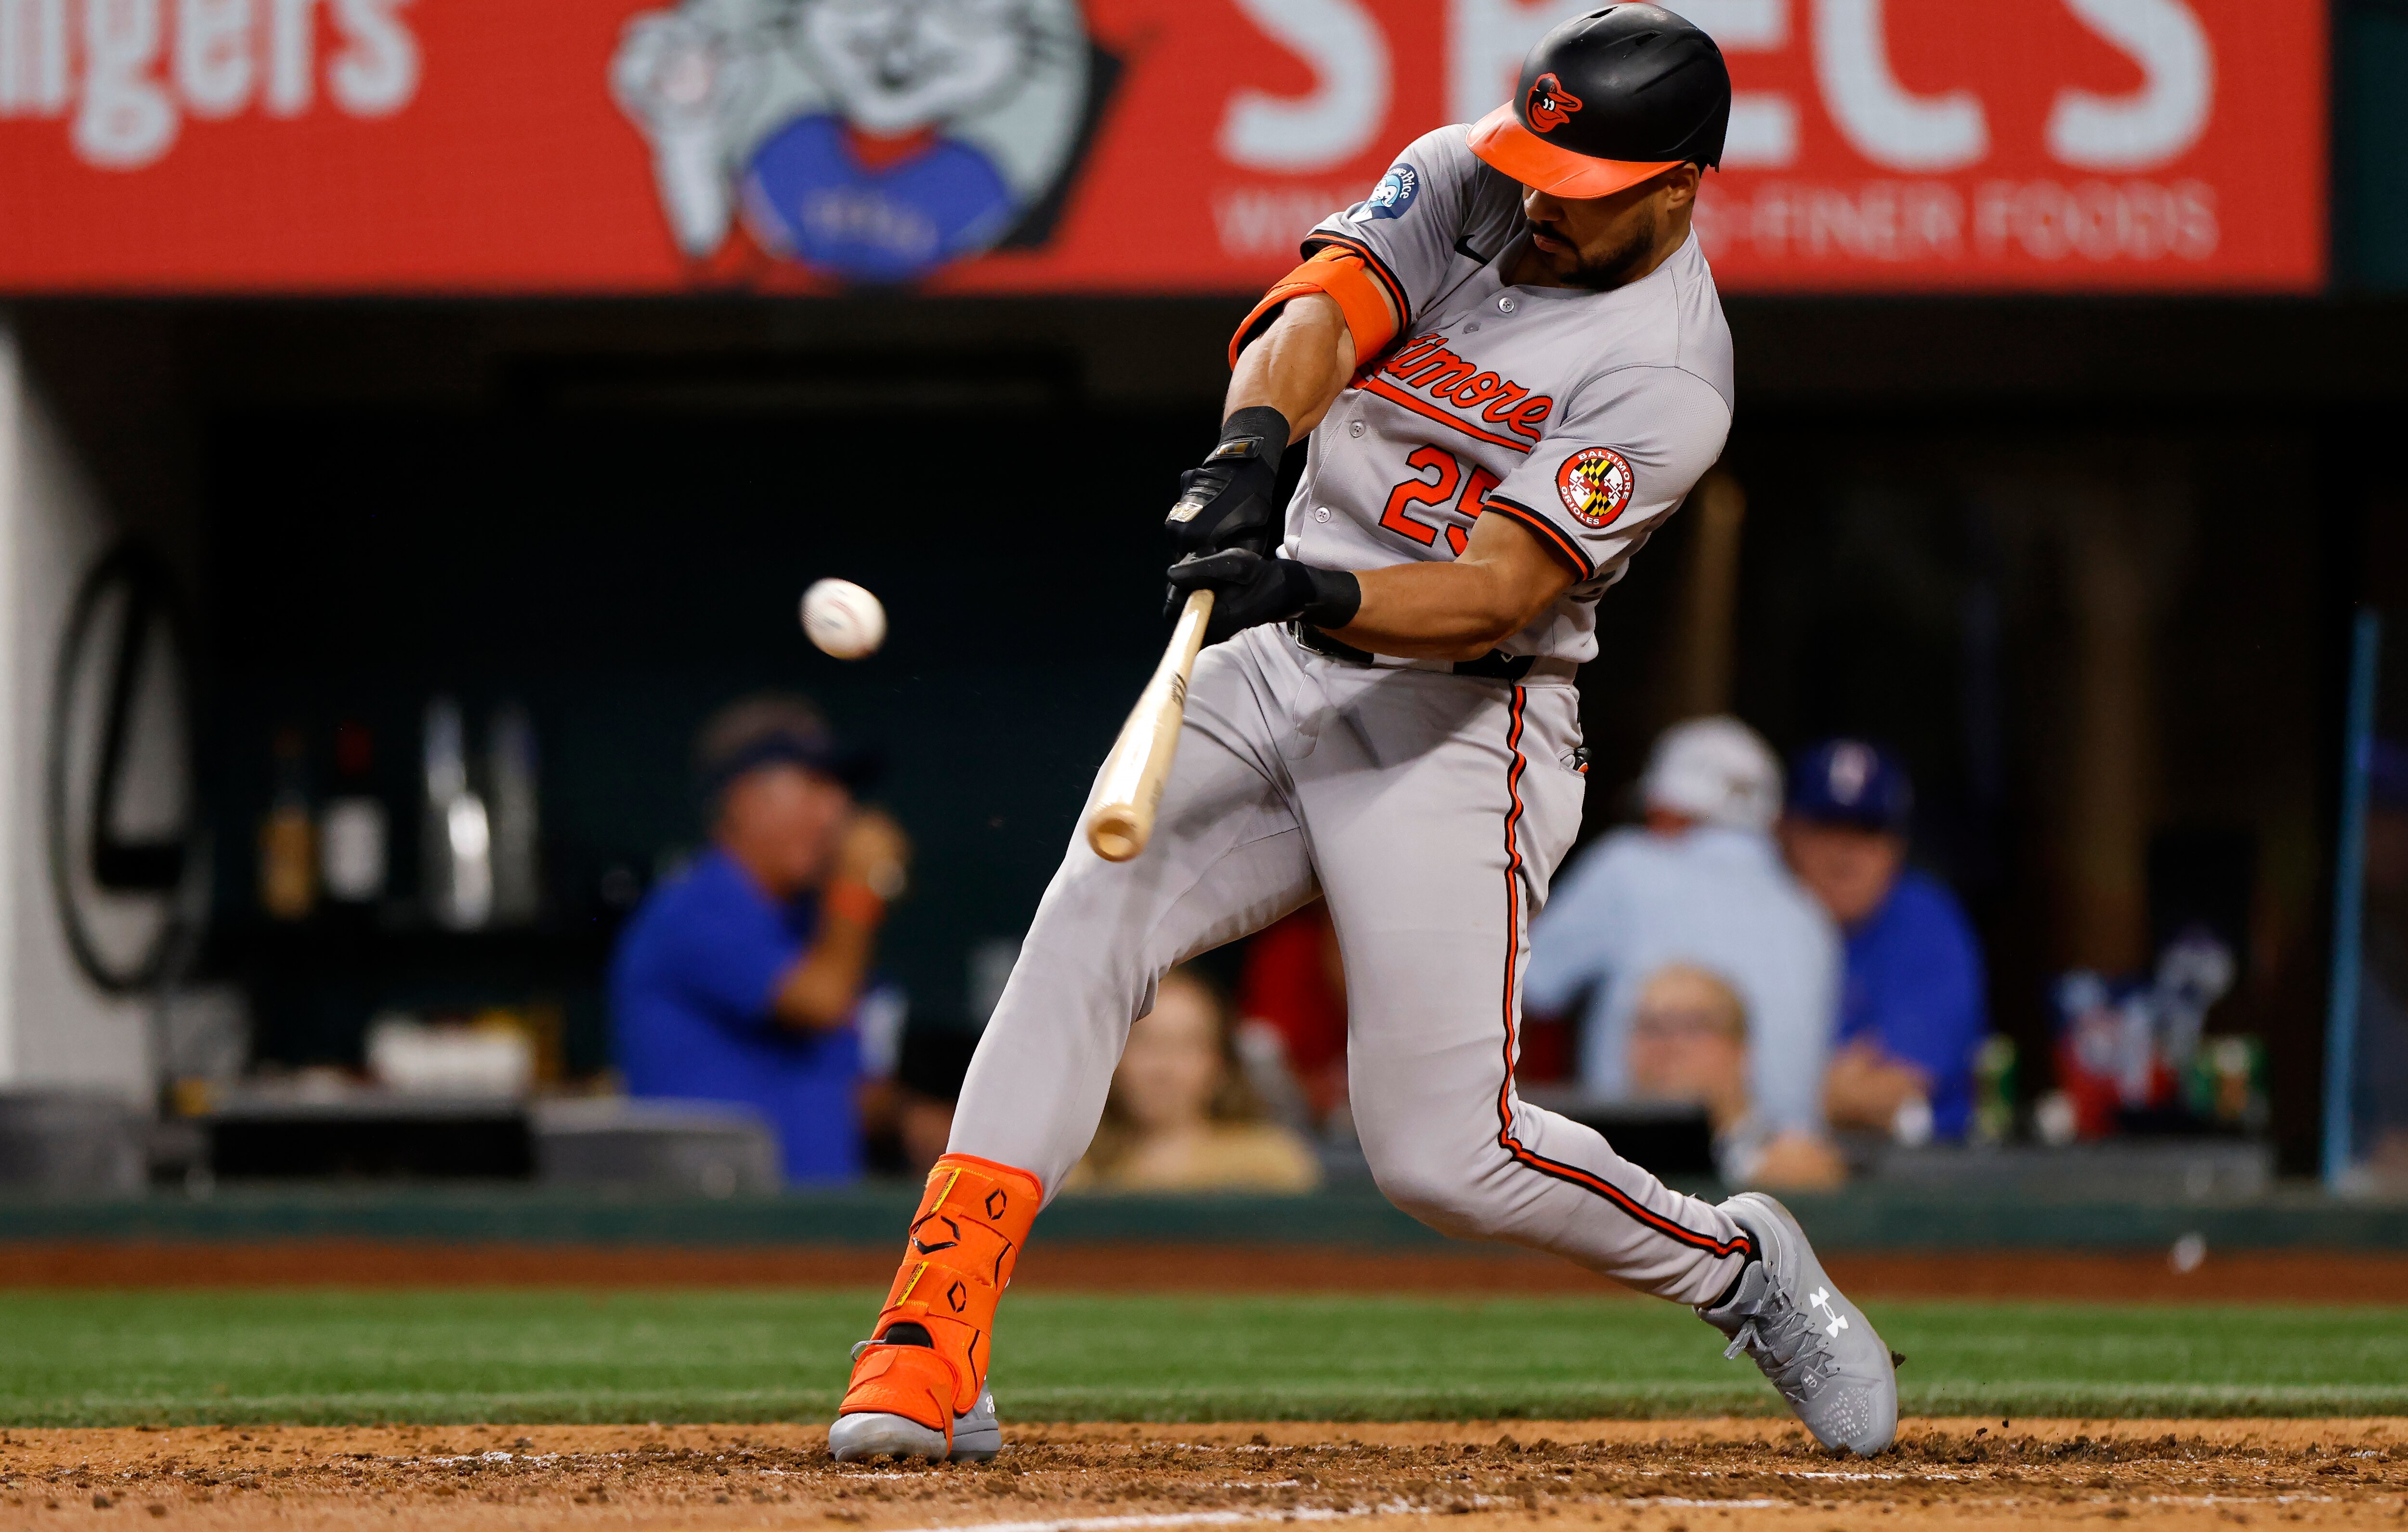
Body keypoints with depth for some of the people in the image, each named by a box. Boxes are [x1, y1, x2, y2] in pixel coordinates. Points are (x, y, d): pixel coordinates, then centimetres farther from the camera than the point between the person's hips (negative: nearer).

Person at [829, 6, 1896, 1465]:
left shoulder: (1667, 374, -15)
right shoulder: (1464, 180, 2)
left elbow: (1494, 594, -25)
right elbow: (1323, 307, -15)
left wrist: (1314, 596, -43)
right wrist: (1252, 442, -36)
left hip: (1455, 730, -5)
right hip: (1274, 679, 5)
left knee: (1444, 1152, -11)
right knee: (1087, 924, -18)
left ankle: (1740, 1265, 18)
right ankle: (928, 1357, -21)